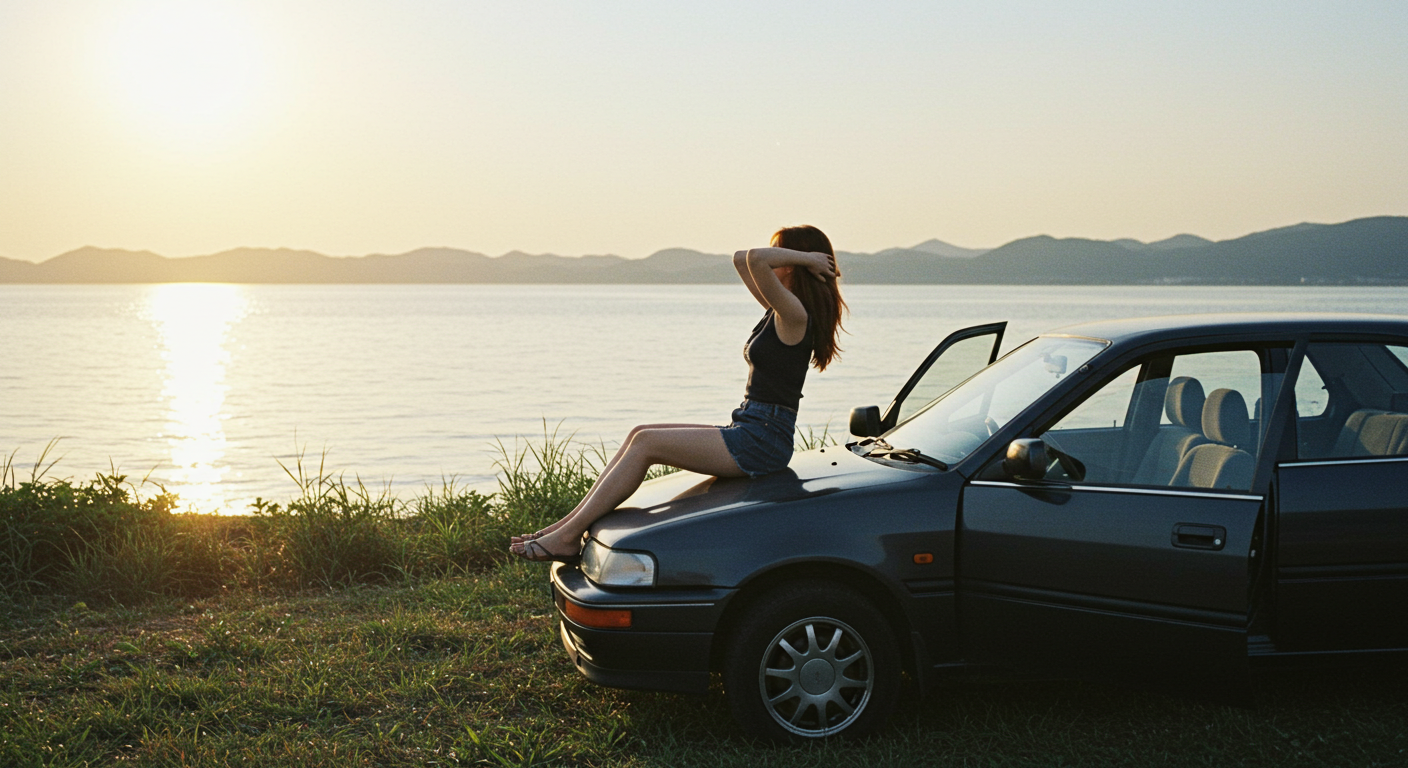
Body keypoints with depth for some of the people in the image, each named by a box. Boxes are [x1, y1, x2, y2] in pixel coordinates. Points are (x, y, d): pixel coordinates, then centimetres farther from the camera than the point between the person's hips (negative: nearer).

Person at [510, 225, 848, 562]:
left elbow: (756, 259, -30)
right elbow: (741, 259, 22)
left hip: (761, 442, -10)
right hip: (749, 433, 10)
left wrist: (806, 257, -15)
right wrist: (807, 257, 13)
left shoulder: (795, 314, -16)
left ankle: (567, 538, -9)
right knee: (640, 435, 4)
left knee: (646, 442, -11)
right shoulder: (778, 311, 14)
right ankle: (570, 523, 2)